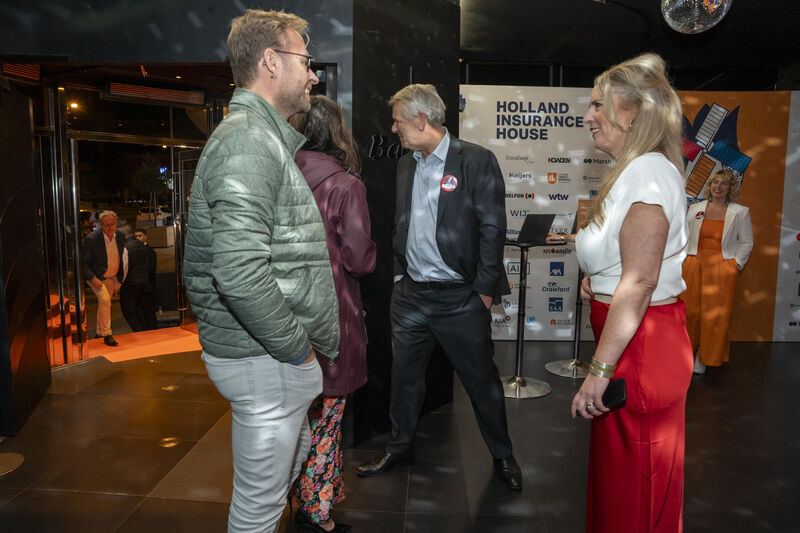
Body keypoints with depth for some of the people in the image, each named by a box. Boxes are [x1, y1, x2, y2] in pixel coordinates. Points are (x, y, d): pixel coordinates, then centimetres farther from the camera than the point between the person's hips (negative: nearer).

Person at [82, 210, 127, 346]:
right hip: (96, 276, -5)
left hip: (112, 277, 6)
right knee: (104, 300, -23)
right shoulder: (91, 239, -24)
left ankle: (100, 333, 34)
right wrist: (92, 278, -27)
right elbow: (83, 261, -16)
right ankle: (107, 334, -15)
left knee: (104, 303, 17)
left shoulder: (121, 236, -8)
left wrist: (120, 277, 9)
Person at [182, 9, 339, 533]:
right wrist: (293, 346, -18)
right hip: (264, 358, -10)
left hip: (277, 351, 10)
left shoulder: (268, 140, 16)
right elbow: (239, 271, -31)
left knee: (295, 461, 27)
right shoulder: (248, 140, -19)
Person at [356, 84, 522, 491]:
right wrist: (399, 275, 12)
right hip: (410, 294, 6)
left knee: (481, 380, 9)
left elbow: (492, 228, -10)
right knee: (404, 375, 15)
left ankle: (502, 455, 30)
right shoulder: (405, 165, 11)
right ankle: (400, 447, 36)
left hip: (460, 297, -5)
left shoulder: (476, 160, -8)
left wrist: (484, 289, -12)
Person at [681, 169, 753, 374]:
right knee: (689, 309, 3)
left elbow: (747, 242, 8)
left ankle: (705, 358, 14)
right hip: (694, 265, 2)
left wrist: (736, 263, -2)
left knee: (716, 313, 0)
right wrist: (683, 258, 4)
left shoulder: (740, 212, 4)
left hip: (722, 267, -1)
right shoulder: (695, 208, 8)